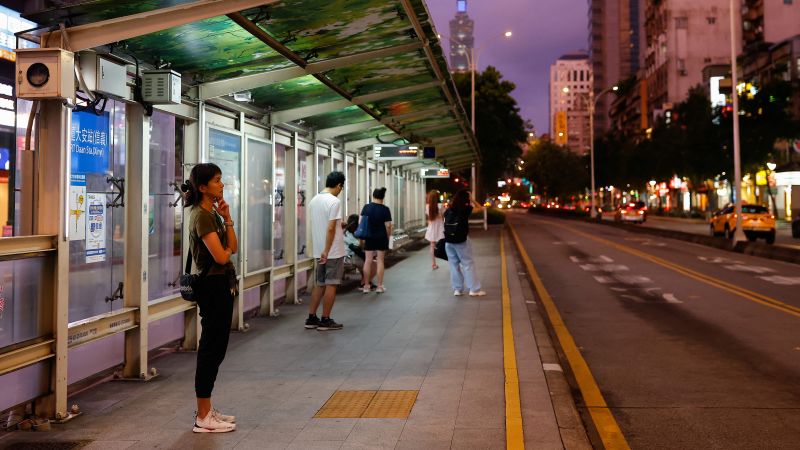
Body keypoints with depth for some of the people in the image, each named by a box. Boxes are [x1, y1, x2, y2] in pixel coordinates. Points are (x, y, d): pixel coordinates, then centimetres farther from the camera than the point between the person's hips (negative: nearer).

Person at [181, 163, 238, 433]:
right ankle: (203, 418, 3)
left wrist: (227, 219, -1)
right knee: (211, 349, -5)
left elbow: (233, 247, 9)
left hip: (221, 284, 10)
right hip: (212, 285, -10)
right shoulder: (201, 215, -15)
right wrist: (227, 248, 1)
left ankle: (207, 410, 23)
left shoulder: (213, 213, 14)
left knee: (215, 349, 14)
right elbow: (221, 256, -21)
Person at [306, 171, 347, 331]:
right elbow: (330, 229, -21)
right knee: (331, 285, 1)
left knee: (319, 284, 14)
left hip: (318, 251, 8)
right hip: (333, 251, -8)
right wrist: (326, 251, -19)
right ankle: (325, 320, 5)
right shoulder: (334, 201, -16)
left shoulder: (313, 201, 10)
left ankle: (311, 318, 16)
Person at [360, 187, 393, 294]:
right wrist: (388, 236, 3)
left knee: (368, 260, 6)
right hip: (381, 237, -2)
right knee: (380, 261, 5)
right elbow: (388, 225, -11)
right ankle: (379, 286, 8)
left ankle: (366, 286, 9)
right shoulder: (385, 209, -8)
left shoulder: (366, 207, -1)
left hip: (369, 237, 2)